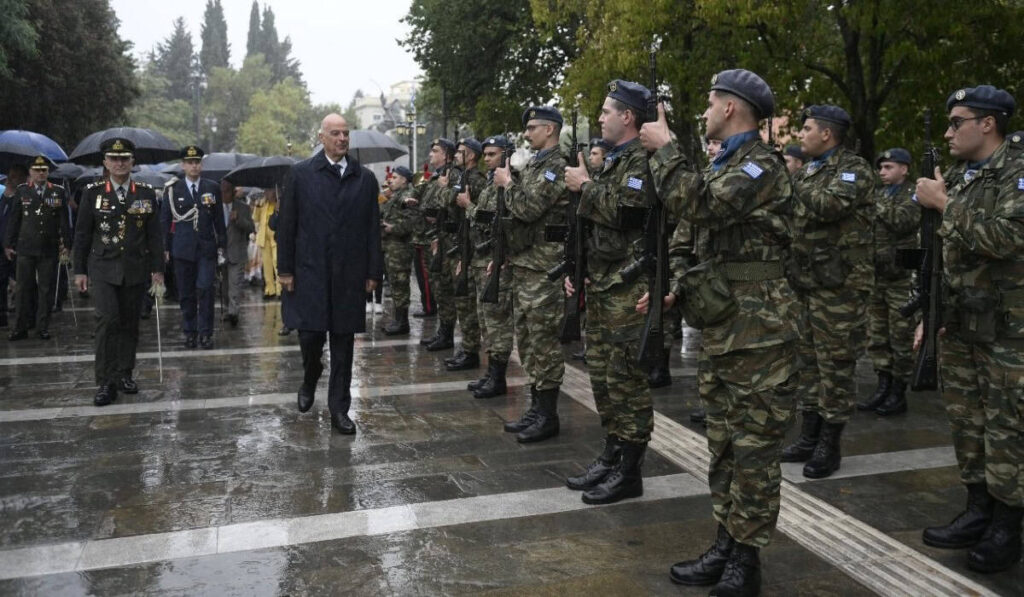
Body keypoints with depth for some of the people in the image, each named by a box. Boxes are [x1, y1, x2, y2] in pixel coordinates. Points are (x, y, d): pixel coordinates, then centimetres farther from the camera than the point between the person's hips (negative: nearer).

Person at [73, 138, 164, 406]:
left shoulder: (147, 193, 4)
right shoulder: (93, 192, 1)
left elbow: (154, 234, 4)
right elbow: (82, 234, 3)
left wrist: (157, 268, 0)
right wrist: (80, 270, 1)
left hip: (135, 269, 2)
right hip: (103, 268, -2)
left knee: (130, 323, 7)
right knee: (107, 320, -12)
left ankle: (124, 374, 21)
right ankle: (106, 382, -7)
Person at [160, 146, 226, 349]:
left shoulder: (213, 188, 7)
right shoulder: (173, 189, 4)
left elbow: (219, 219, 9)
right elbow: (165, 220, 6)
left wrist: (221, 244, 6)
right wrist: (165, 248, 1)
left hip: (207, 248, 0)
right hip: (182, 248, 0)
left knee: (205, 289, -9)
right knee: (186, 293, 5)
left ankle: (206, 333, -1)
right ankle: (189, 332, 16)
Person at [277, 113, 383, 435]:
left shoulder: (365, 178, 7)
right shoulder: (300, 174, 3)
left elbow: (373, 228, 7)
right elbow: (287, 225, 3)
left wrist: (373, 272, 3)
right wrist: (285, 269, -1)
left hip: (349, 275, 1)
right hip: (310, 271, -1)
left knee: (343, 342, 5)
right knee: (310, 335, -3)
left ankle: (339, 408, 15)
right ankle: (310, 380, 30)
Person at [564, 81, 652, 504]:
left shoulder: (642, 159, -11)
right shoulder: (613, 160, 19)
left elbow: (623, 211, -25)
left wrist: (585, 186, -10)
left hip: (626, 287, -10)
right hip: (599, 283, 10)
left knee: (626, 378, -4)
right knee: (602, 373, 14)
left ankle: (629, 472, 4)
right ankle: (611, 456, 25)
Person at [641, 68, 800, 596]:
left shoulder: (762, 164, -10)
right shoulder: (725, 165, 19)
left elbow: (701, 206, -26)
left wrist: (665, 149, -15)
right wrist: (675, 283, 6)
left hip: (758, 331, -10)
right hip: (719, 327, 10)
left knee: (754, 448, -1)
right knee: (722, 445, 14)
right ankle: (726, 545, 25)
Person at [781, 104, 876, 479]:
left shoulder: (853, 168, -8)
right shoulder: (811, 171, 17)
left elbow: (829, 206, -25)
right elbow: (794, 218, 23)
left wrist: (795, 179, -12)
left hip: (839, 284, -8)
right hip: (809, 283, 8)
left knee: (835, 365, -2)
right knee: (811, 361, 13)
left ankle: (829, 447, 8)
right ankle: (809, 438, 23)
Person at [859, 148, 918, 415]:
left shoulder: (913, 194, -4)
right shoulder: (878, 193, 16)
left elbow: (902, 221, -22)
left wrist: (875, 202, -17)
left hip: (901, 276, -7)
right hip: (875, 275, 7)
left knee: (901, 337, 1)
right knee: (877, 335, 11)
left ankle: (898, 394, 9)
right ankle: (883, 388, 20)